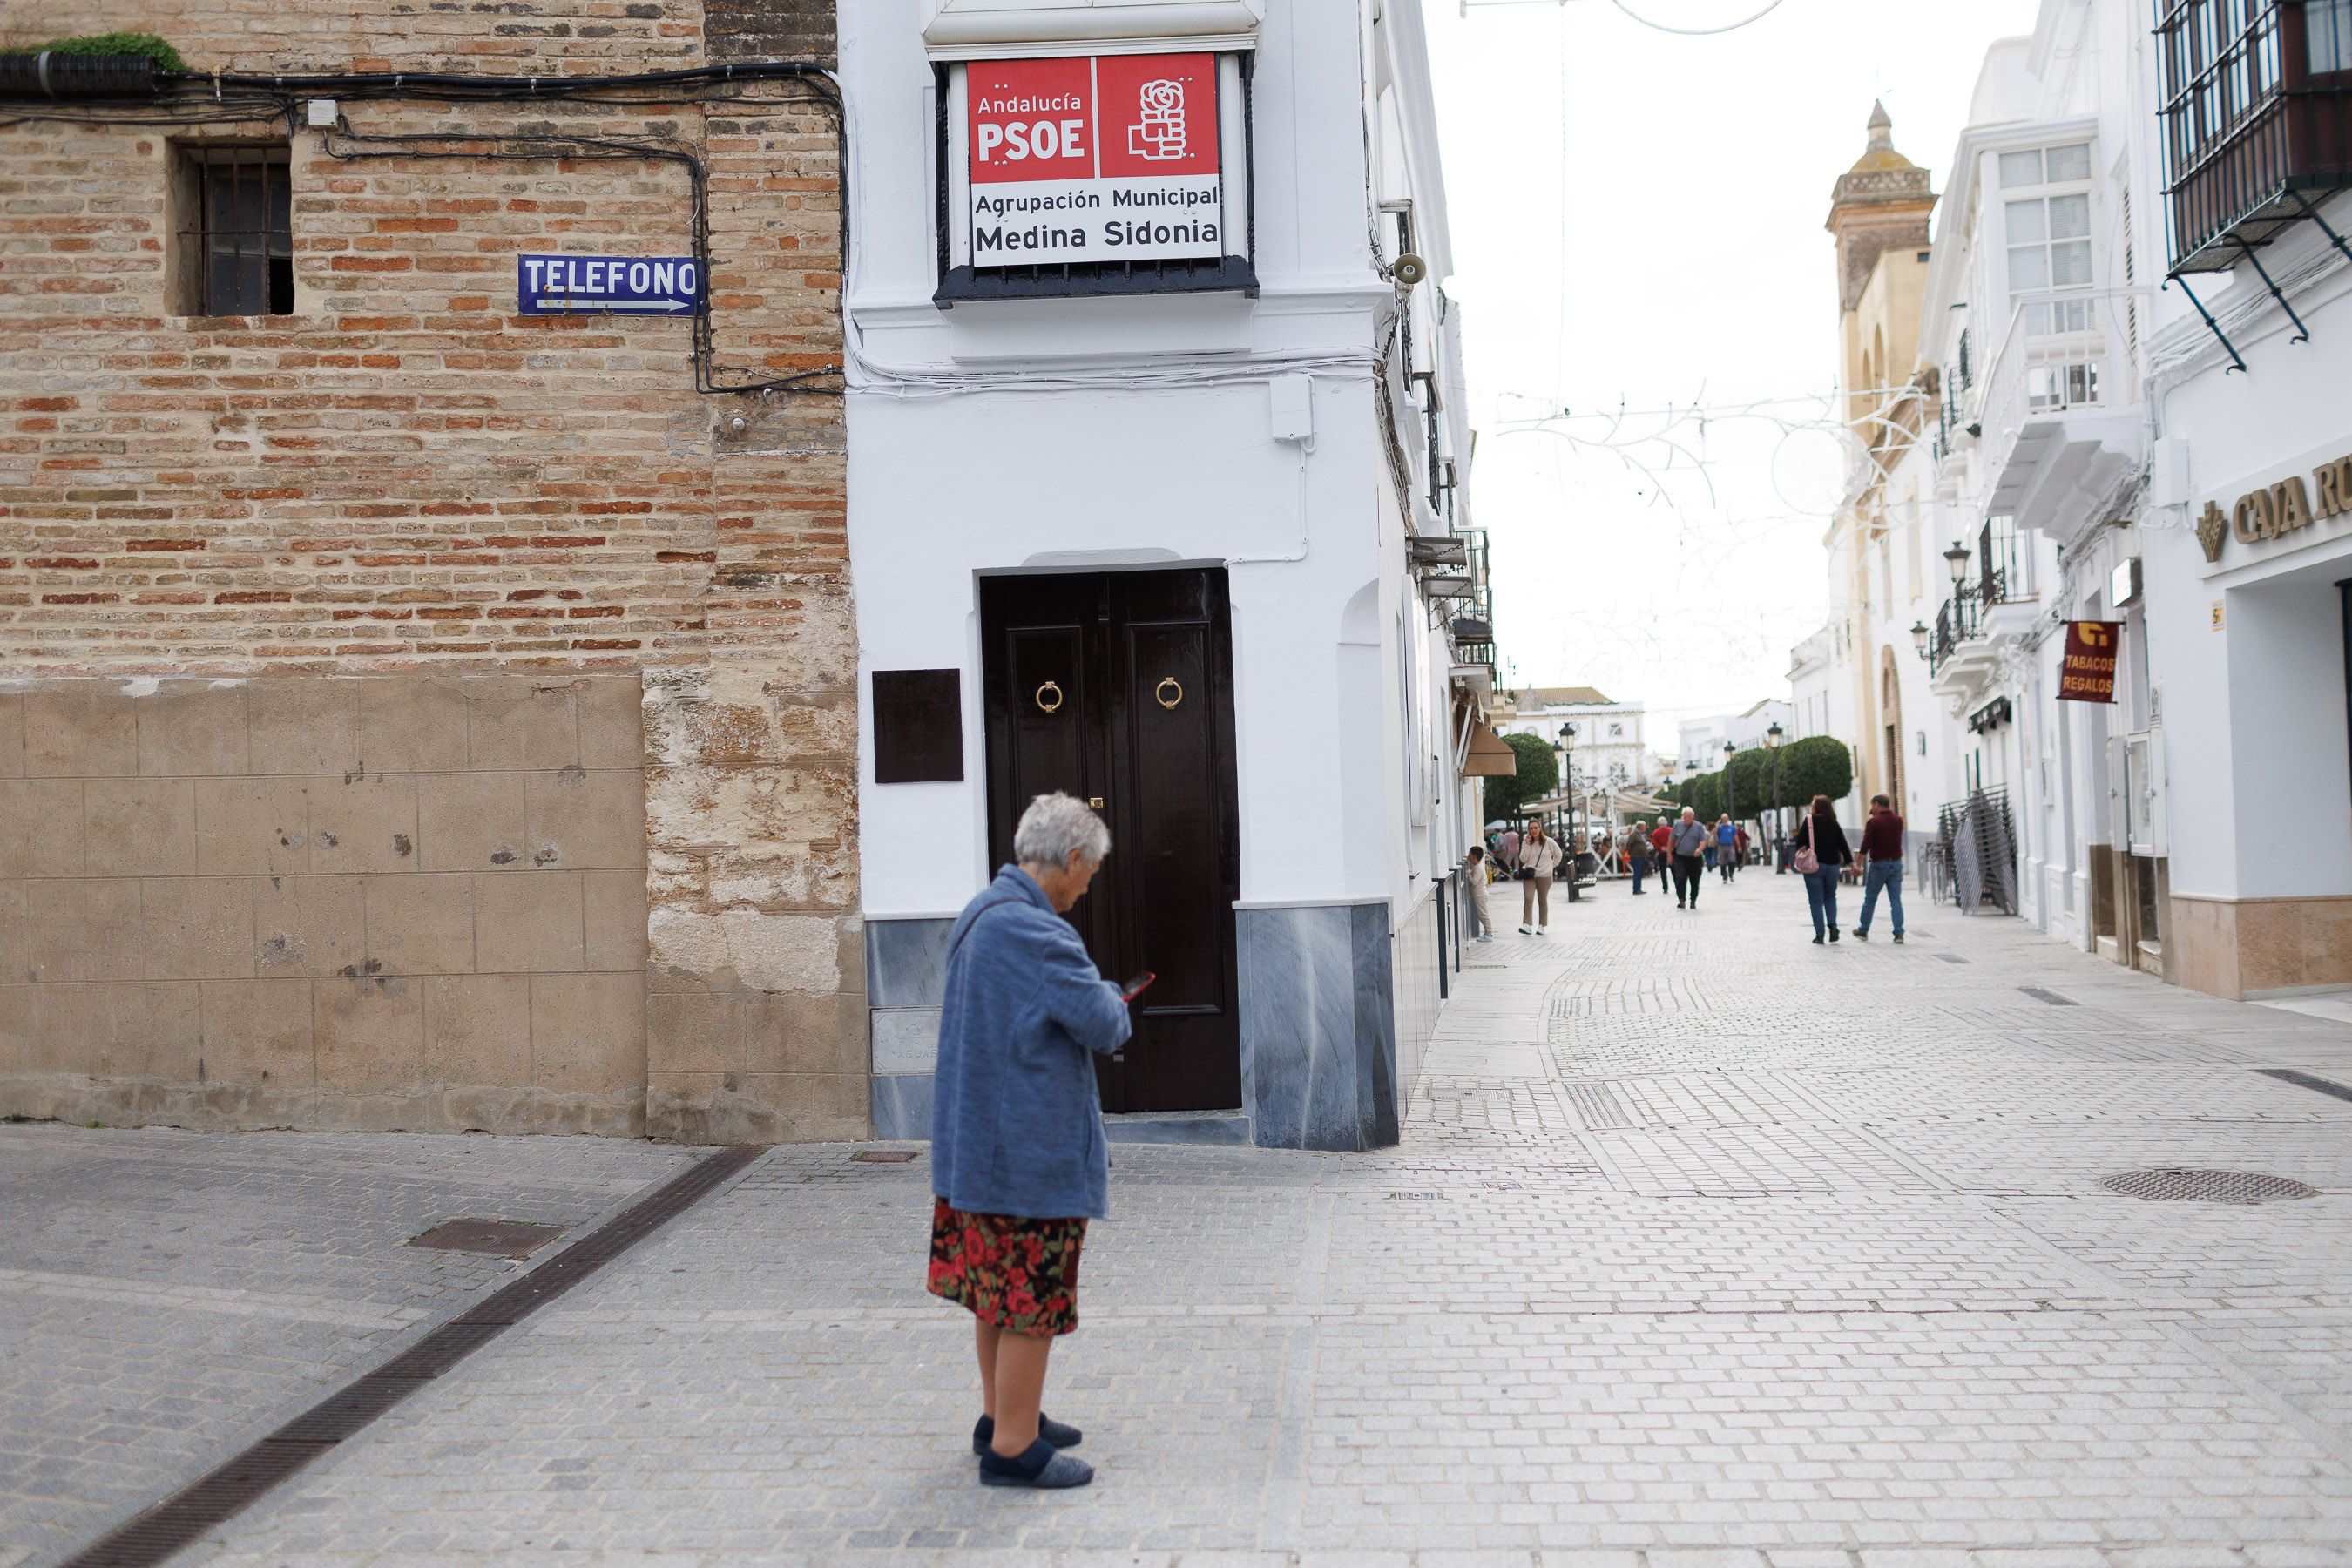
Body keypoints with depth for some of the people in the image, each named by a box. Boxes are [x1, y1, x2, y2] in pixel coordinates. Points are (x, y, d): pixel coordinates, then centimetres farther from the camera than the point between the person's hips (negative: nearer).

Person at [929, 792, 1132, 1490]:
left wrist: (1091, 1000, 11)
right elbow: (1107, 1026, -20)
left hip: (975, 1138, 10)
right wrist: (1110, 998, 2)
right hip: (1033, 1148, -10)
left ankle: (1001, 1416, 33)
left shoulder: (977, 915, 9)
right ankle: (1014, 1446, 11)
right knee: (1030, 1298, 1)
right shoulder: (1034, 933, -23)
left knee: (995, 1287, 20)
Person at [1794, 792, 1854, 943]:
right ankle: (1832, 924, 0)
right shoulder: (1834, 823, 3)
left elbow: (1800, 842, -10)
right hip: (1832, 864, 3)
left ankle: (1819, 934, 0)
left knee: (1816, 900, 4)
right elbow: (1843, 844, 4)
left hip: (1814, 865, -3)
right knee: (1830, 897, 20)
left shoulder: (1809, 821, -8)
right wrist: (1850, 861, 9)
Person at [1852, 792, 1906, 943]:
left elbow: (1866, 845, -15)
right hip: (1896, 863, 4)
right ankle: (1899, 933, -5)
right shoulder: (1898, 820, 4)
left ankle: (1863, 931, 18)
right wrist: (1890, 810, 17)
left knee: (1870, 899, 9)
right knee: (1896, 900, 2)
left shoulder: (1873, 822, -11)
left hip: (1879, 864, -4)